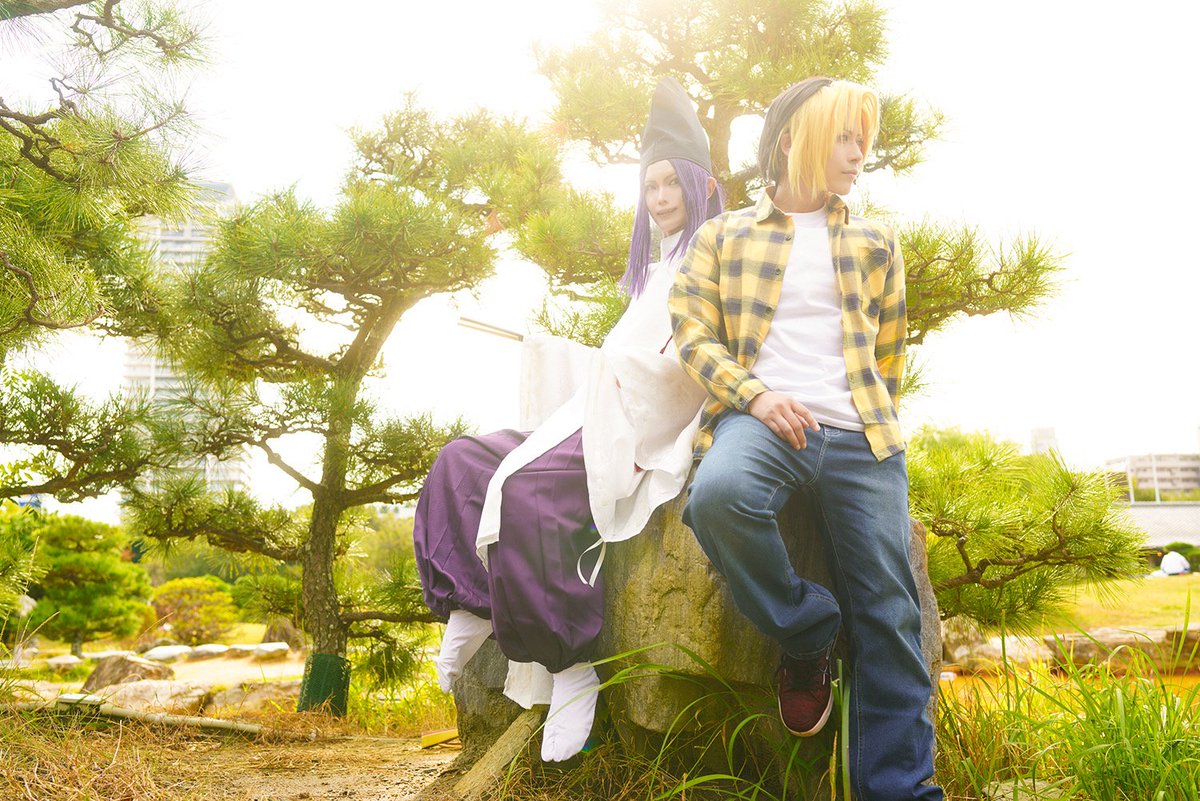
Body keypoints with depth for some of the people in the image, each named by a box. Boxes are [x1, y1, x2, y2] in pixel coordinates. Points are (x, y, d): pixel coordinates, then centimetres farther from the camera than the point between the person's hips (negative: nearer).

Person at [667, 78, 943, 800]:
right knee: (718, 492, -37)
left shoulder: (876, 244, 22)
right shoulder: (722, 237, 15)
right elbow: (694, 332, 5)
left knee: (889, 613, -7)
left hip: (860, 438, 3)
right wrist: (754, 396, -11)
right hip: (760, 419, -2)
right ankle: (807, 635, -11)